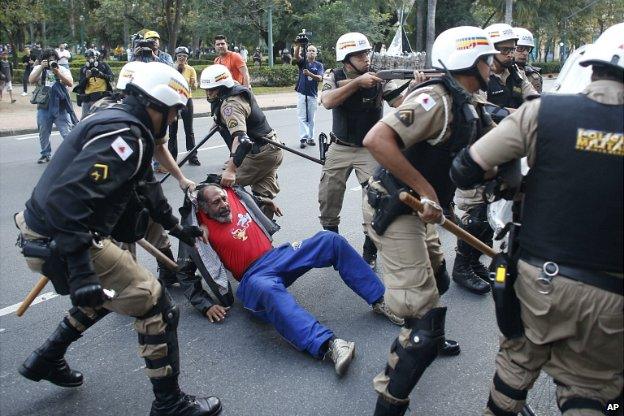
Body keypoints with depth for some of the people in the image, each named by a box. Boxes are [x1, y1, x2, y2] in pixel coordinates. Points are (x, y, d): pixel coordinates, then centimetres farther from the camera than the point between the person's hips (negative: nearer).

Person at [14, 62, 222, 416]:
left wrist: (174, 226, 31)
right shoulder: (124, 135, -20)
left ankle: (47, 359, 43)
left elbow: (141, 184, 23)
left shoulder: (117, 122, 12)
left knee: (106, 290, 31)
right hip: (61, 243, -10)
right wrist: (80, 270, -35)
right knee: (156, 304, -4)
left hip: (43, 230, 10)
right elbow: (69, 198, -31)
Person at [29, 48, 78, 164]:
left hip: (60, 106, -2)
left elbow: (70, 83, -8)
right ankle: (45, 155, 25)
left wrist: (57, 72, -17)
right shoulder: (38, 69, 9)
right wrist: (42, 67, -13)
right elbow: (31, 80, -7)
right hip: (43, 106, 2)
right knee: (43, 133, 11)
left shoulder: (63, 69, 7)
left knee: (67, 132, -8)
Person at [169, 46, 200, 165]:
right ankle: (172, 157, 16)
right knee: (172, 131, 7)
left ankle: (192, 157, 10)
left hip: (186, 100, 0)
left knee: (189, 130, 4)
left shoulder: (191, 69, 0)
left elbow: (194, 88, -6)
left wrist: (193, 84, -27)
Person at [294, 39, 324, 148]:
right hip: (301, 93, -1)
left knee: (311, 118, 6)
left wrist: (310, 74, -28)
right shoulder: (302, 62, 6)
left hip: (312, 94, 1)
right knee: (302, 117, -5)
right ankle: (303, 138, -8)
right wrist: (298, 45, -33)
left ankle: (310, 138, 12)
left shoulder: (319, 65, 5)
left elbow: (320, 78, -10)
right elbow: (296, 55, -15)